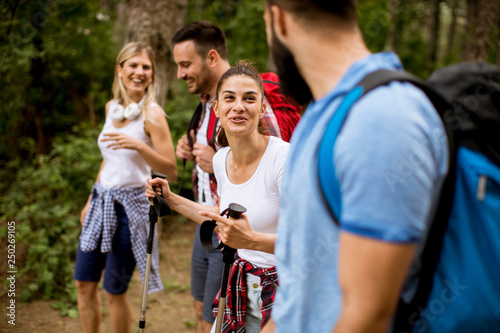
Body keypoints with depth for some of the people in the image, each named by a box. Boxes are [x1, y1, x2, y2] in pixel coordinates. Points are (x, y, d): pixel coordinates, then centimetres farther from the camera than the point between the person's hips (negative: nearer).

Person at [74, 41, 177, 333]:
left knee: (114, 291, 3)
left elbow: (171, 171, -16)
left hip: (130, 205, -7)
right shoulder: (112, 107, 8)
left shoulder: (152, 113, -13)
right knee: (85, 284, 12)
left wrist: (139, 145, -29)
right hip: (102, 202, 7)